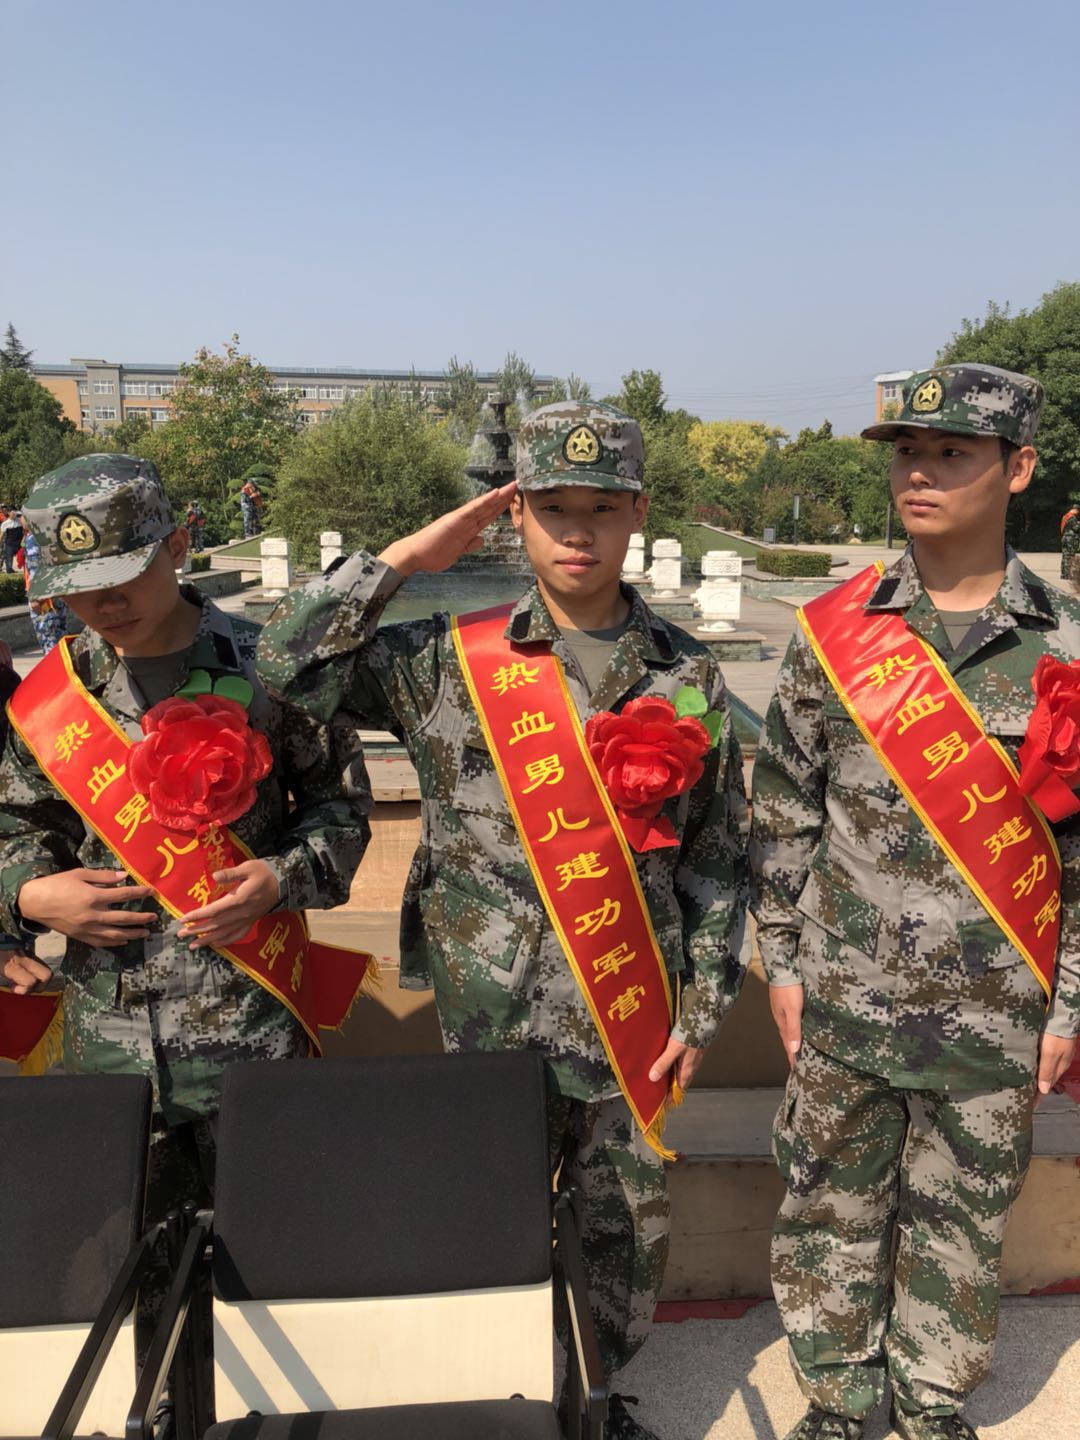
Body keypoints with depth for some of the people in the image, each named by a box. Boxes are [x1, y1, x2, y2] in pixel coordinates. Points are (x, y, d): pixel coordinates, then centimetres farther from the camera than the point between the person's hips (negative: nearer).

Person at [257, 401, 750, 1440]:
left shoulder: (686, 676, 0)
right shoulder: (450, 659, -4)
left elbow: (717, 851, 4)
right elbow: (287, 661, -11)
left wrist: (703, 1006, 2)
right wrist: (415, 554, -11)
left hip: (632, 1016, 2)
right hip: (490, 1014, -1)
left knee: (629, 1229, 18)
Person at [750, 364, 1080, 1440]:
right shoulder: (832, 633, -4)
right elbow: (781, 811, 2)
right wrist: (782, 961, 2)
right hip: (846, 996, 0)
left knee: (962, 1222, 17)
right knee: (831, 1209, 15)